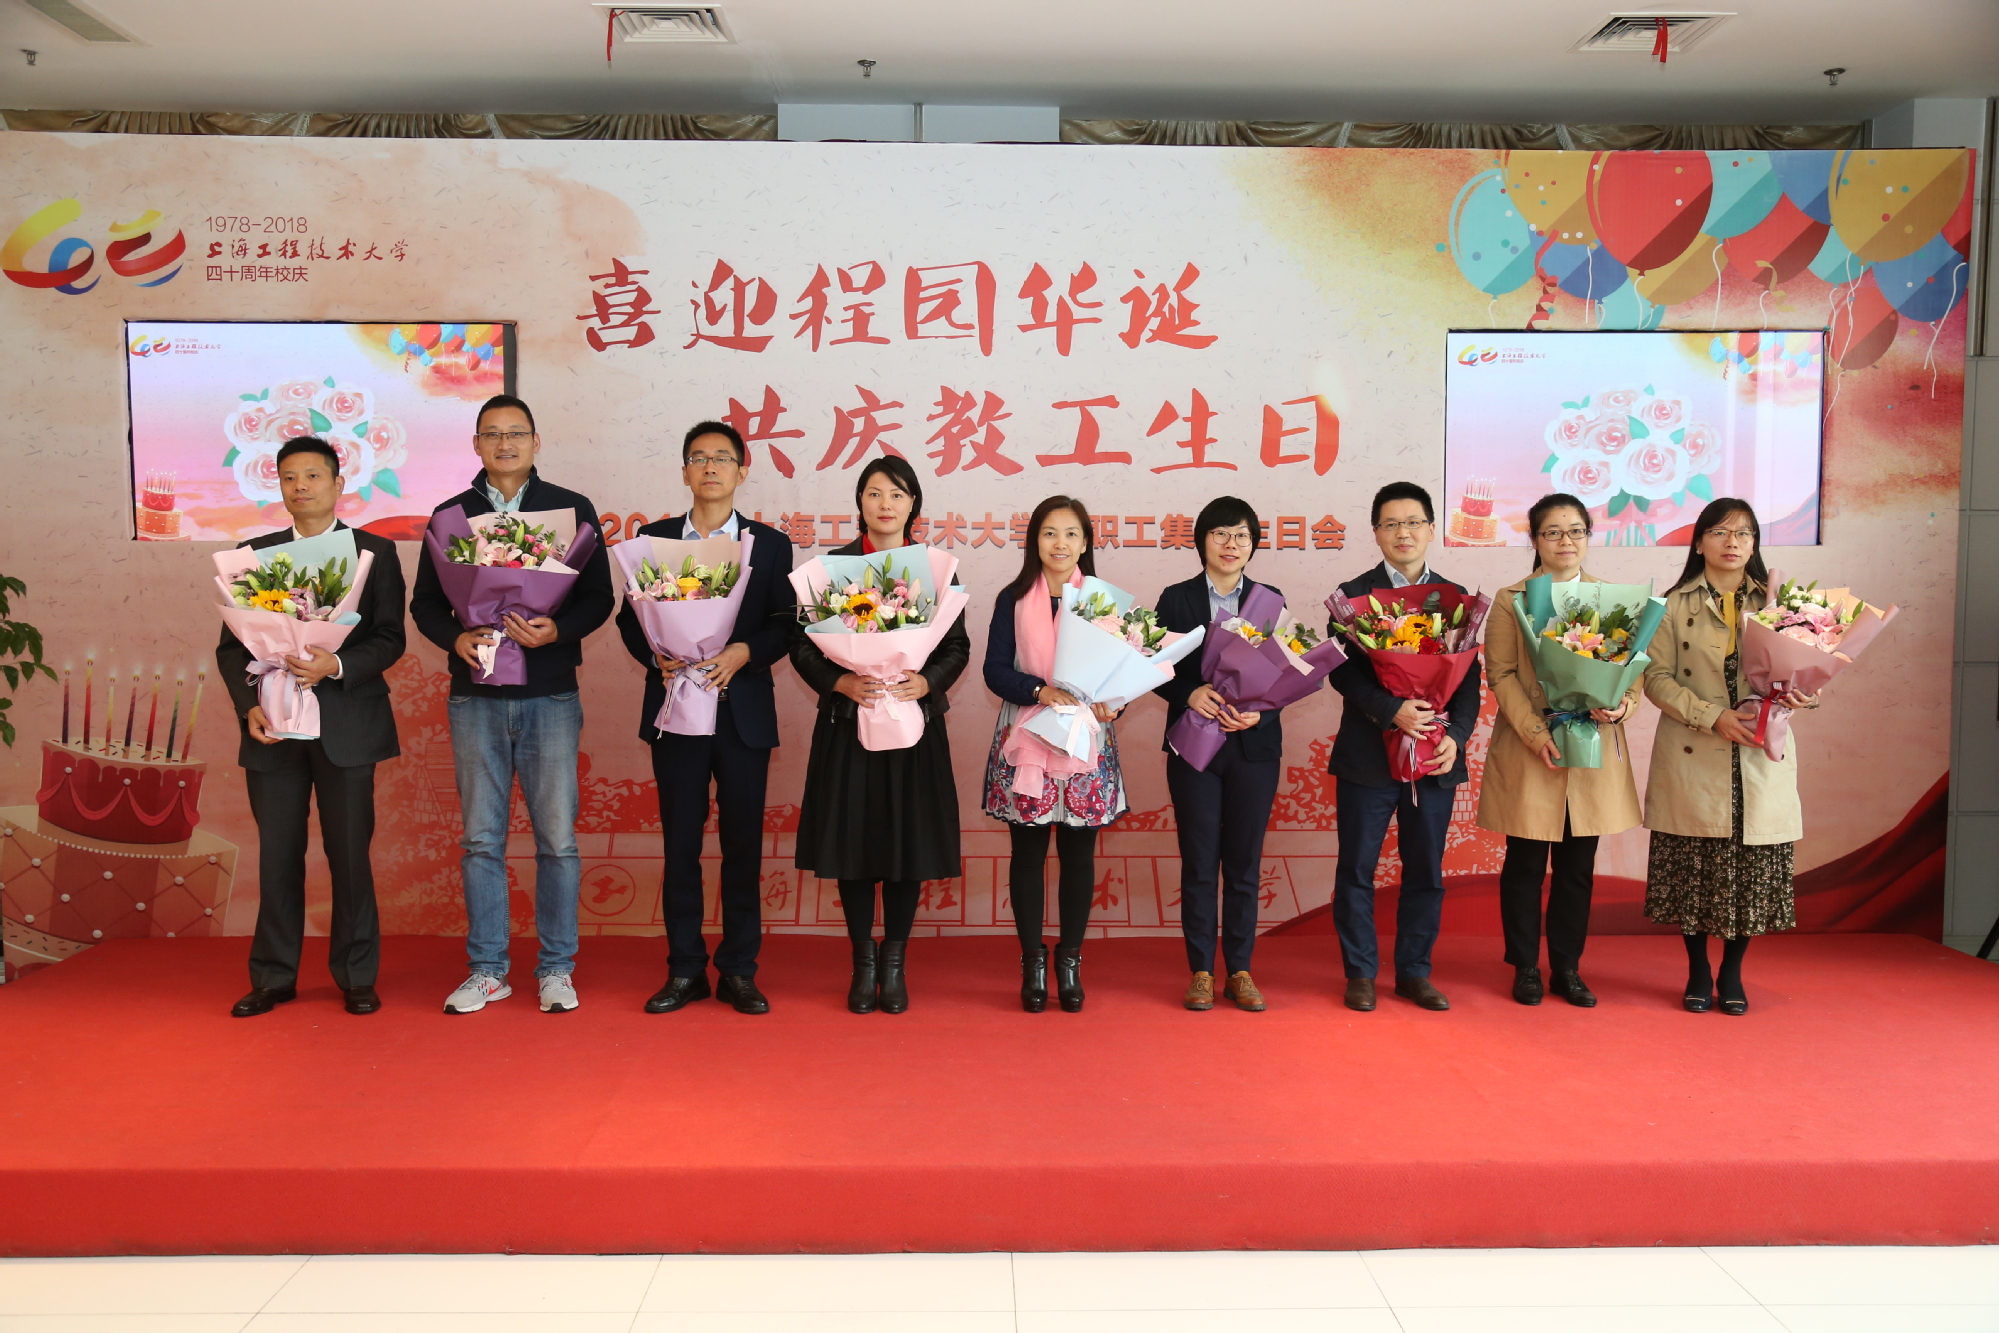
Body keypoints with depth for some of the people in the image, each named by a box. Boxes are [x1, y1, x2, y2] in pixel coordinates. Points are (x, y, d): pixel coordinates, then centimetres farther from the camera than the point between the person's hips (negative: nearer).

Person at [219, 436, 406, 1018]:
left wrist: (336, 665, -19)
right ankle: (274, 977, 18)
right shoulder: (255, 553, 12)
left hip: (347, 724, -2)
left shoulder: (375, 551, 5)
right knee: (277, 853, 7)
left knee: (350, 851, 2)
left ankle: (357, 977, 12)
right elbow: (232, 644, 10)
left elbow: (389, 639, -2)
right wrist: (249, 704, -5)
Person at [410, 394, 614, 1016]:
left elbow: (598, 597, 3)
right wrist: (455, 638, -10)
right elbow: (425, 602, 11)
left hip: (550, 694, -1)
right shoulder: (451, 514, 11)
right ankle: (487, 970, 17)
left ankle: (556, 969, 12)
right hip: (475, 695, 2)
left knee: (557, 839, 0)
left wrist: (557, 630, -16)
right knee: (481, 839, 6)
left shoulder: (572, 509, 6)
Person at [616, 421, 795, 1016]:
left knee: (743, 843, 4)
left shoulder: (771, 544, 7)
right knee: (680, 843, 5)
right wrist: (656, 656, -12)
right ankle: (685, 971, 15)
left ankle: (739, 971, 13)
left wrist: (742, 653, -16)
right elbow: (630, 616, 7)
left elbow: (784, 625, 1)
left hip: (744, 712, 0)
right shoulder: (652, 538, 9)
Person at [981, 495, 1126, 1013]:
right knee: (1028, 853, 4)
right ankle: (1032, 961, 15)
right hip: (1025, 741, 0)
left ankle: (1070, 959, 17)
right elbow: (995, 670, -2)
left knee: (1078, 854, 5)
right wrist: (1041, 691, -19)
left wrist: (1110, 700, -15)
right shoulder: (1014, 599, 4)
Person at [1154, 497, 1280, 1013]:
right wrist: (1190, 693, -18)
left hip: (1254, 746, 1)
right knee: (1199, 863, 3)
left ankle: (1239, 970, 17)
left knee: (1244, 862, 7)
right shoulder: (1176, 600, 4)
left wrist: (1260, 712, -13)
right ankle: (1201, 970, 14)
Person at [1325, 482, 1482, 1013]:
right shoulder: (1354, 594, 2)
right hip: (1368, 754, -2)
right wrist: (1390, 710, -21)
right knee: (1357, 869, 4)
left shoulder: (1455, 598, 10)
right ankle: (1360, 974, 17)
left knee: (1425, 871, 9)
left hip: (1437, 756, 3)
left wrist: (1457, 735, -8)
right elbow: (1341, 671, -8)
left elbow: (1469, 677, 6)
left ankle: (1415, 972, 22)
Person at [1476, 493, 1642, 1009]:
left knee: (1578, 866, 8)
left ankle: (1567, 969, 21)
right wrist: (1536, 732, -16)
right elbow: (1502, 675, -5)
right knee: (1526, 864, 4)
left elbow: (1634, 665, 6)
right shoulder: (1511, 600, 3)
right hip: (1528, 753, -2)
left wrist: (1621, 705, -16)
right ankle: (1526, 968, 17)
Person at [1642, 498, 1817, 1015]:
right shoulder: (1676, 605, 3)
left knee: (1754, 870, 3)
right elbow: (1657, 677, -4)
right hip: (1693, 758, -1)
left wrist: (1799, 694, -16)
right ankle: (1698, 972, 19)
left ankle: (1732, 973, 20)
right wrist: (1714, 716, -15)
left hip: (1761, 760, 2)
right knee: (1693, 870, 3)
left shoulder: (1773, 601, 9)